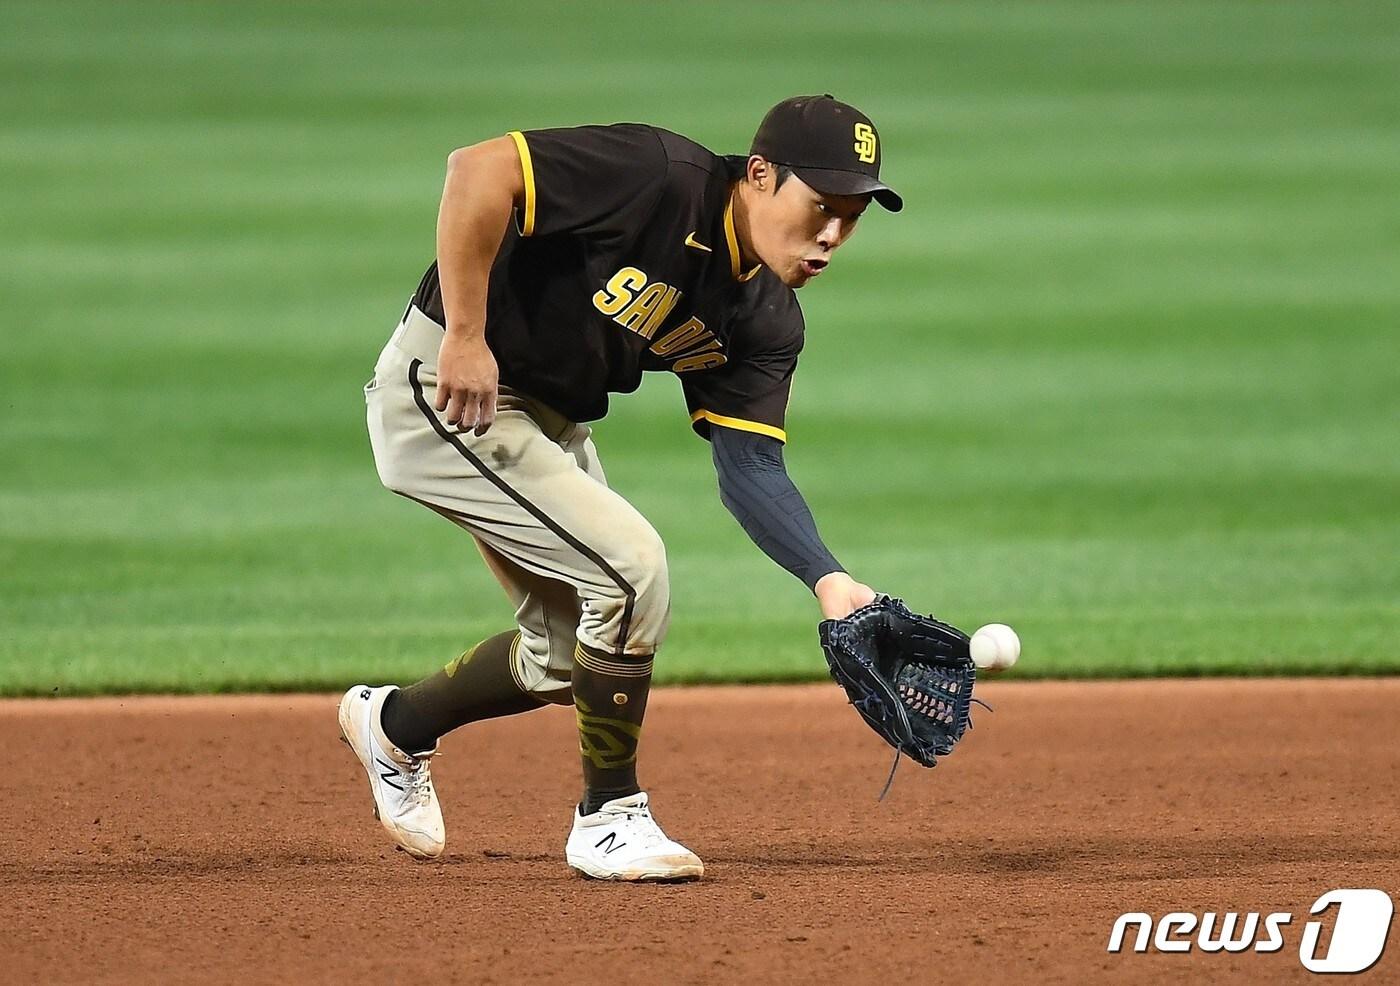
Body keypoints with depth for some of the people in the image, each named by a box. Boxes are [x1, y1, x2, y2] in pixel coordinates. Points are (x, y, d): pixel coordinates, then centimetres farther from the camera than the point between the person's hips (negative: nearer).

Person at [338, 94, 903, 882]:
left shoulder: (766, 322, -2)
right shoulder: (660, 178, -26)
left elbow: (751, 469, -6)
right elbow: (479, 168, -32)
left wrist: (829, 581, -21)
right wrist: (465, 336, -31)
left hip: (549, 421, 9)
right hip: (443, 393, -9)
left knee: (573, 654, 15)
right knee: (630, 567, -18)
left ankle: (397, 725, 40)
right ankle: (609, 818, -1)